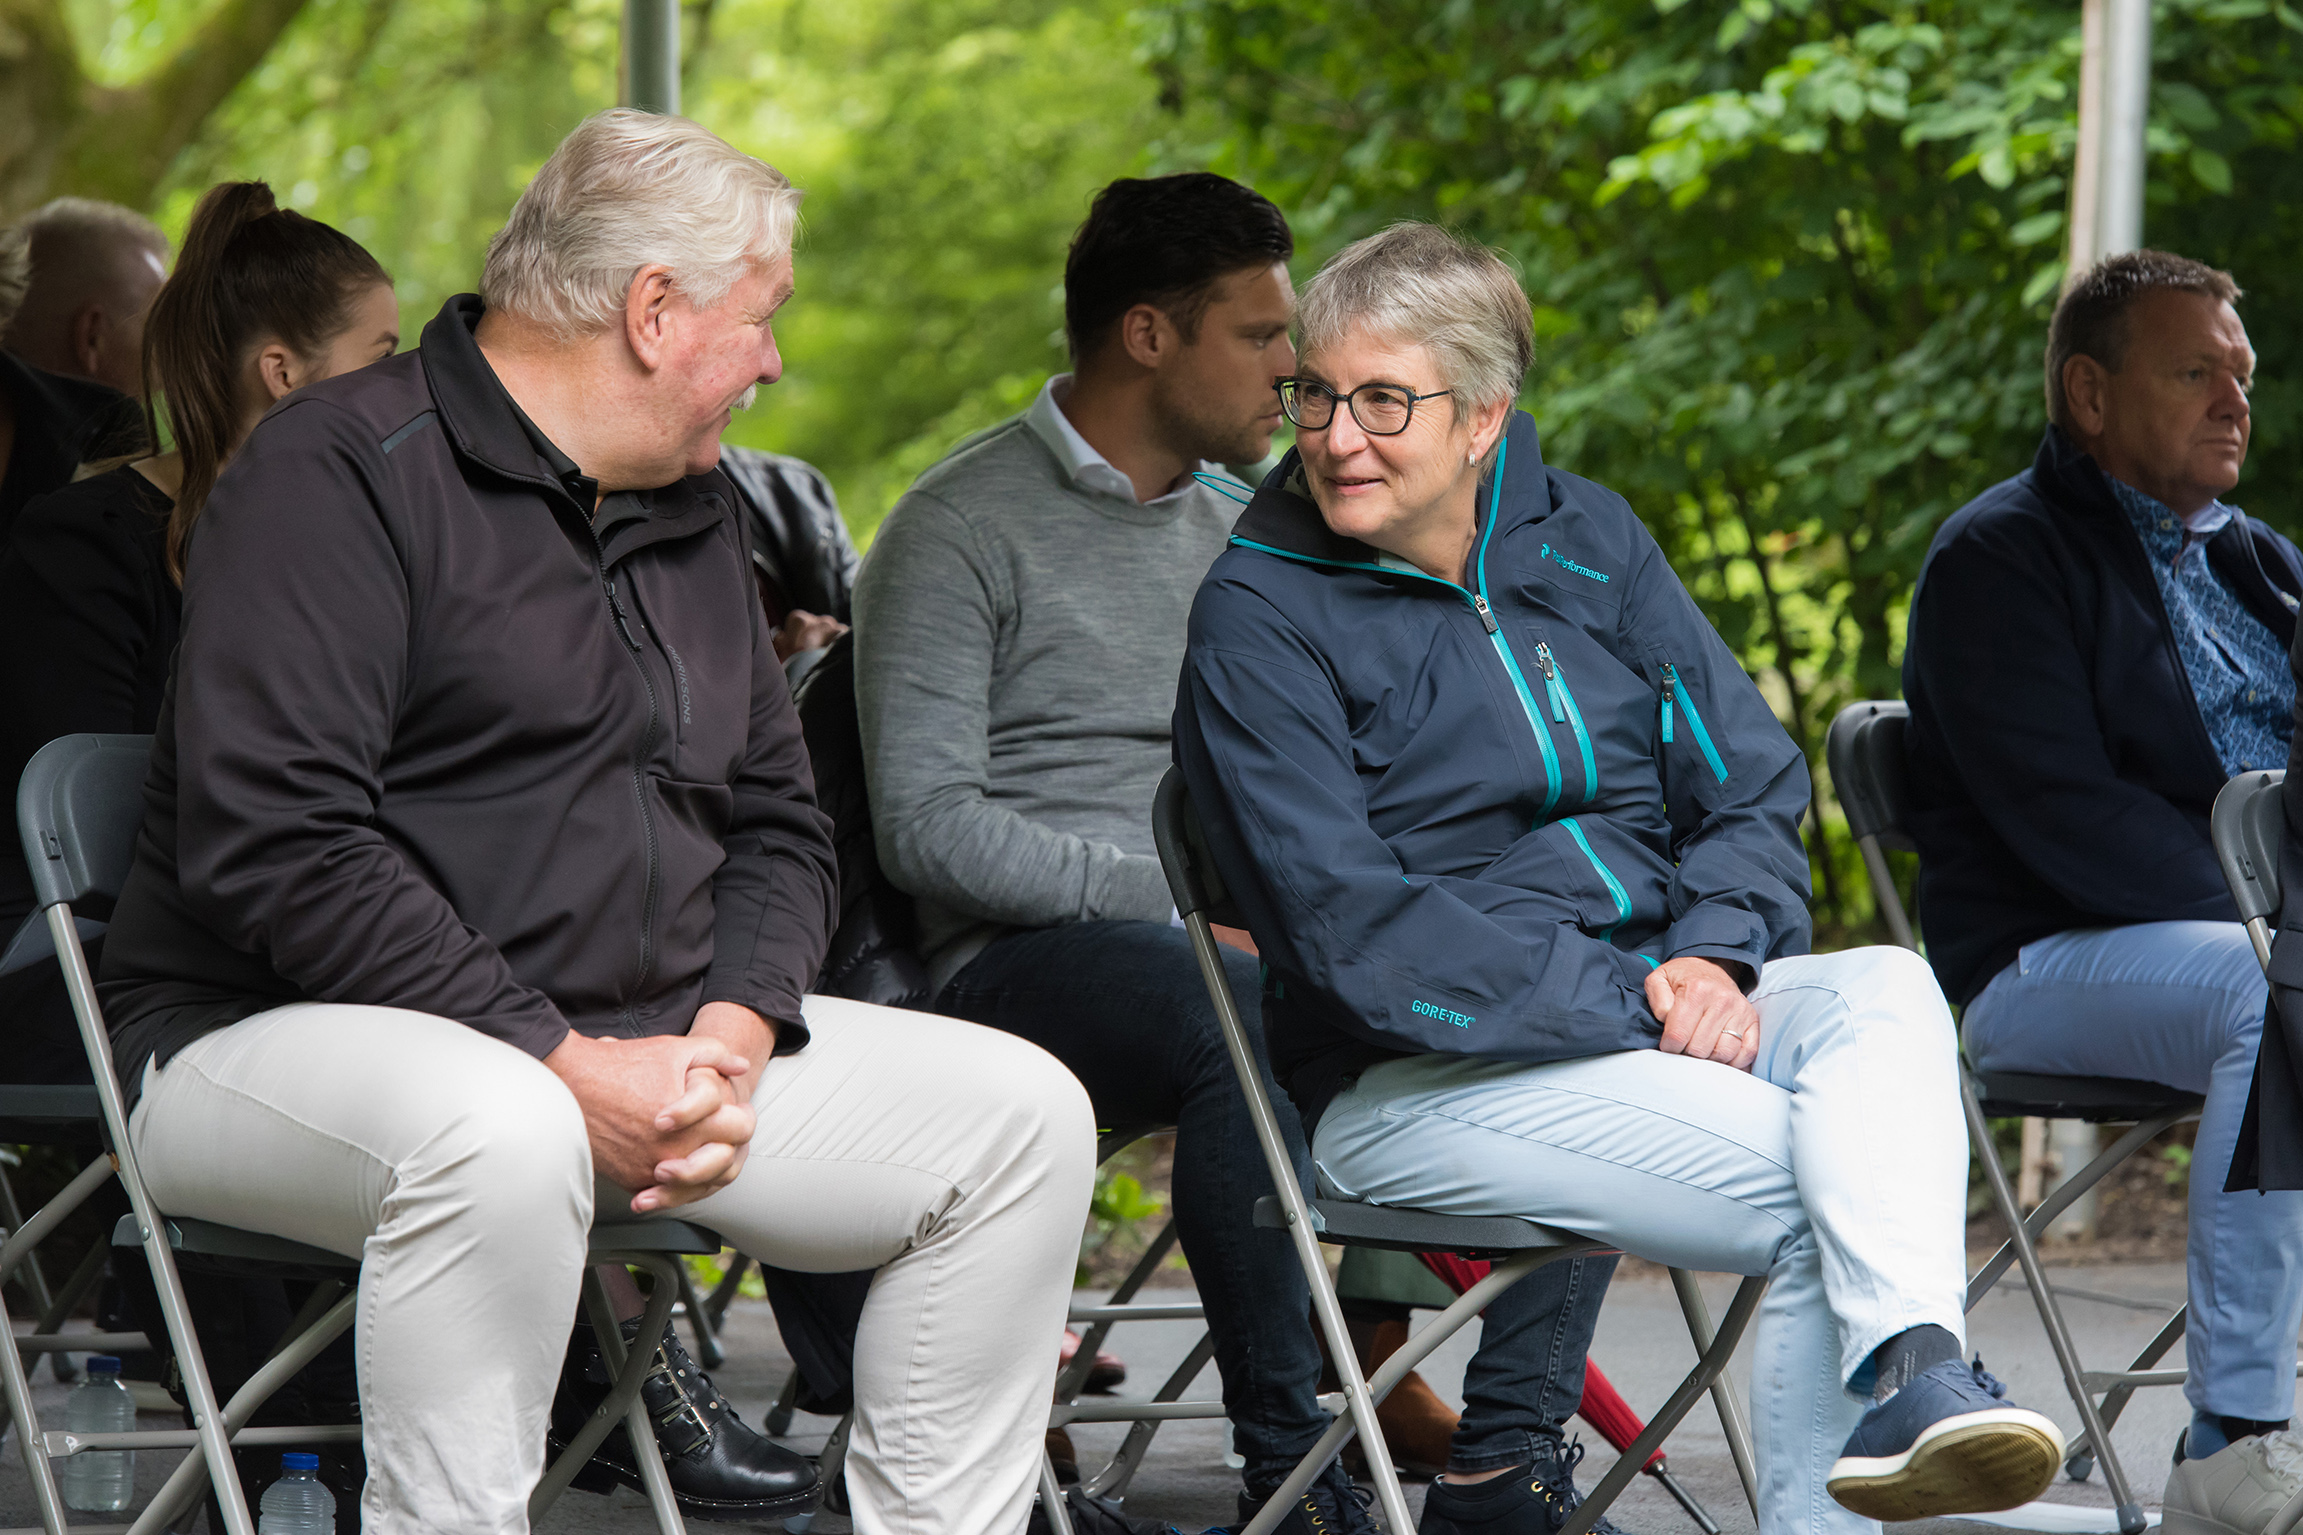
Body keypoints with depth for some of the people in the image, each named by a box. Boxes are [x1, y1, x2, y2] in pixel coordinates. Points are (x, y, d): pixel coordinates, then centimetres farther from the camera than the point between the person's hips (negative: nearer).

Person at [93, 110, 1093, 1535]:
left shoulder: (695, 511, 17)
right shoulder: (345, 468, -10)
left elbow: (778, 824, 19)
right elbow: (272, 842, -20)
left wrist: (733, 1031, -4)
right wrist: (563, 1065, -23)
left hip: (647, 1048, 8)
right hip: (290, 1031, -8)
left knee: (1022, 1110, -6)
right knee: (502, 1133, -41)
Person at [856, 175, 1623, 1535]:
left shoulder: (1245, 529, 21)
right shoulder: (964, 530, -1)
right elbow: (928, 824, -11)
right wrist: (1181, 901, -18)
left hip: (1249, 944, 7)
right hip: (1033, 956, -7)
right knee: (1256, 1013, -40)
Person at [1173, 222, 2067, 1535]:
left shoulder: (1587, 539, 12)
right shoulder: (1260, 616, -4)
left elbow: (1752, 788, 10)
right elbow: (1349, 930, -14)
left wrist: (1713, 956, -12)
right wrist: (1629, 1005, -20)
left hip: (1653, 999, 5)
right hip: (1417, 1073, -5)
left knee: (1886, 990, -28)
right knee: (1821, 1189, -28)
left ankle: (1910, 1375, -48)